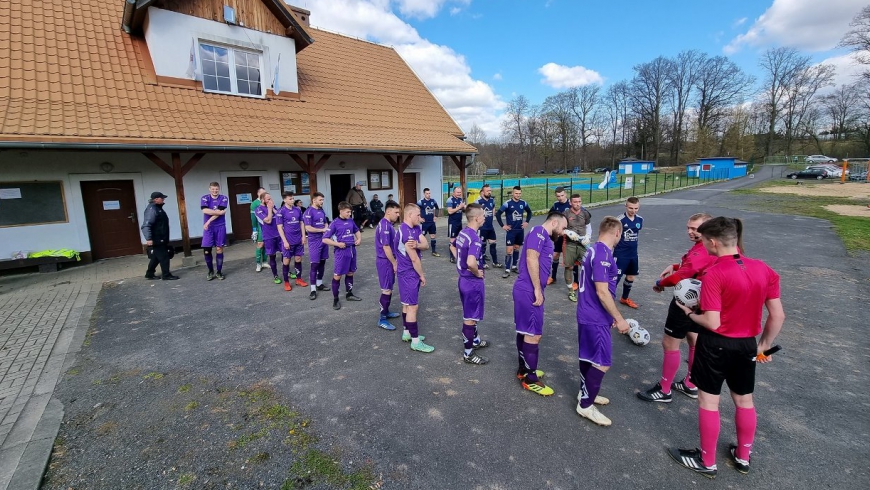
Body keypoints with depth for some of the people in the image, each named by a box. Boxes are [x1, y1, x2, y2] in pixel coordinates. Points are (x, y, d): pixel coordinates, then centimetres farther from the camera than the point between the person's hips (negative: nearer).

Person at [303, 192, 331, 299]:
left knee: (322, 262, 13)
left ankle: (319, 284, 27)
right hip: (314, 242, -8)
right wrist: (322, 230, -15)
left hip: (324, 240, 8)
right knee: (314, 264, -7)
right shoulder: (309, 212, -12)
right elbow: (308, 228, -19)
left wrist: (327, 228, -1)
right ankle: (313, 290, -1)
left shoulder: (321, 210, 11)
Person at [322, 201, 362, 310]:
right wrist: (338, 244, -19)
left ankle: (349, 294, 34)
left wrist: (358, 239, 8)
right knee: (337, 276, -1)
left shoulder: (351, 221, 5)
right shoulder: (335, 223, -11)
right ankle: (335, 299, 12)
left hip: (352, 250, 6)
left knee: (350, 273, 17)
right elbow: (325, 239, -12)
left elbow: (357, 230, 25)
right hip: (341, 252, -6)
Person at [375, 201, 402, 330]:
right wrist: (394, 263, -16)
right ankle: (382, 319, 3)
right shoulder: (384, 225, -21)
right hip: (385, 261, -10)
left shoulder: (389, 224, 10)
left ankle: (386, 312, 33)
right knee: (387, 290, -4)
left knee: (389, 288, 19)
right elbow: (386, 247, -23)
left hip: (388, 261, 10)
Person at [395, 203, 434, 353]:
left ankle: (407, 333, 31)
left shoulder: (415, 228, 7)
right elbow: (414, 258, -21)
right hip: (409, 274, -10)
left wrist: (416, 245, -27)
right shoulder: (405, 232, -24)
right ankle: (415, 341, 4)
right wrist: (422, 275, -10)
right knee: (413, 306, -4)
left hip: (411, 273, 10)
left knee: (407, 304, 18)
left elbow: (425, 245, -6)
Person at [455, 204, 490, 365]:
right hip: (473, 282, -9)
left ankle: (475, 340, 43)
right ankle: (468, 353, 16)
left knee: (469, 315, 24)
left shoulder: (462, 233, 3)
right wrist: (477, 273, -19)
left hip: (463, 279, 9)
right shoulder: (475, 238, -25)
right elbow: (471, 263, -38)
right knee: (470, 318, 3)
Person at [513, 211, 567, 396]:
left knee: (525, 331, 19)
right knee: (533, 335, -2)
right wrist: (537, 290, -20)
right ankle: (530, 379, 10)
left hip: (527, 290, 10)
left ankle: (524, 369, 33)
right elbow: (531, 259, -23)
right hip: (529, 291, -10)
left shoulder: (545, 238, 18)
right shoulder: (539, 231, -12)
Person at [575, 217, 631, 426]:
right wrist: (619, 318, -15)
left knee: (589, 357, 21)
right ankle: (586, 406, 10)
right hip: (596, 318, -10)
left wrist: (611, 315, 26)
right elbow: (602, 292, -25)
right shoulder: (603, 254, -22)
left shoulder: (593, 250, 9)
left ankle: (585, 393, 36)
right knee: (603, 363, -1)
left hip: (588, 314, 10)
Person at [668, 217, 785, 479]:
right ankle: (743, 457, 42)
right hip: (747, 345, 6)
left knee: (708, 402, 11)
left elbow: (712, 323, -23)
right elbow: (778, 316, 2)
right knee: (744, 400, 23)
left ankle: (707, 462, 27)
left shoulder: (713, 273, -23)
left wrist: (690, 313, -4)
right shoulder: (763, 269, -4)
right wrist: (764, 345, 14)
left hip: (716, 345, -6)